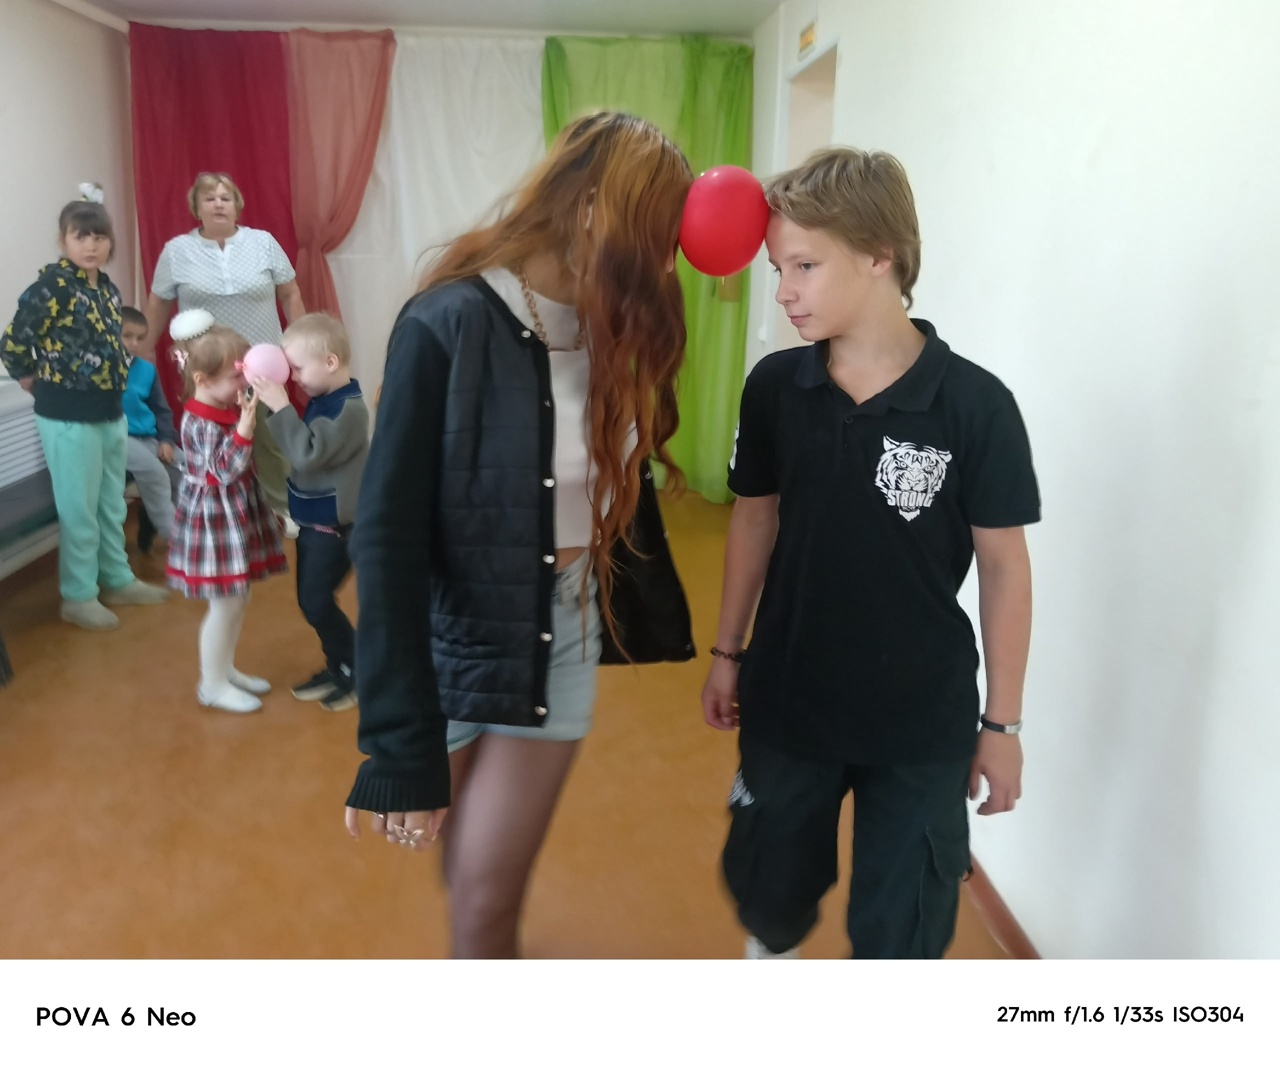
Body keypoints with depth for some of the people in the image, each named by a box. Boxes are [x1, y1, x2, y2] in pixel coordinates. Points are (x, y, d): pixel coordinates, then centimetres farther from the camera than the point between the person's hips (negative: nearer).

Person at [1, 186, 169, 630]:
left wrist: (114, 393, 11)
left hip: (111, 410, 7)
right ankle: (78, 597, 16)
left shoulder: (107, 287, 7)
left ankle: (118, 581, 32)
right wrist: (38, 381, -2)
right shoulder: (51, 286, -16)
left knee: (112, 506, 18)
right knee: (79, 511, 2)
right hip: (68, 416, -7)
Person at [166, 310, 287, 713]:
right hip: (215, 517, -9)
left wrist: (250, 414, 8)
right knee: (226, 603, -1)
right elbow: (224, 471, -28)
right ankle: (212, 684, 13)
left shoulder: (226, 407, 7)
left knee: (239, 598, 17)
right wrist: (244, 431, -35)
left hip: (237, 513, 9)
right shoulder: (201, 422, -22)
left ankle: (225, 669, 31)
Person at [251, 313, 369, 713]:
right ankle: (338, 669, 29)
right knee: (311, 601, 15)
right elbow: (301, 448, 12)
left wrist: (280, 408, -28)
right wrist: (277, 406, 2)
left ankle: (359, 673, 12)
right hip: (313, 521, 9)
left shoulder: (349, 408, -21)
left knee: (317, 602, -4)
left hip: (333, 526, -9)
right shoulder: (323, 401, 7)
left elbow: (307, 453, -29)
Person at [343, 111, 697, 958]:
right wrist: (401, 744, -21)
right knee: (473, 880, 19)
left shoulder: (605, 327, -2)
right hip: (457, 636, -3)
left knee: (488, 906, 9)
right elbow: (388, 540, -20)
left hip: (563, 638, 4)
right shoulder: (448, 327, -20)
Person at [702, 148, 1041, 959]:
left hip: (924, 717, -2)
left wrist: (1004, 720, -3)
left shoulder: (976, 404, -17)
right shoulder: (774, 387, -9)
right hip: (787, 701, 3)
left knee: (904, 922, 14)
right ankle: (772, 952, 56)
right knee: (768, 884, 22)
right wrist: (728, 651, 10)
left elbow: (1004, 562, -8)